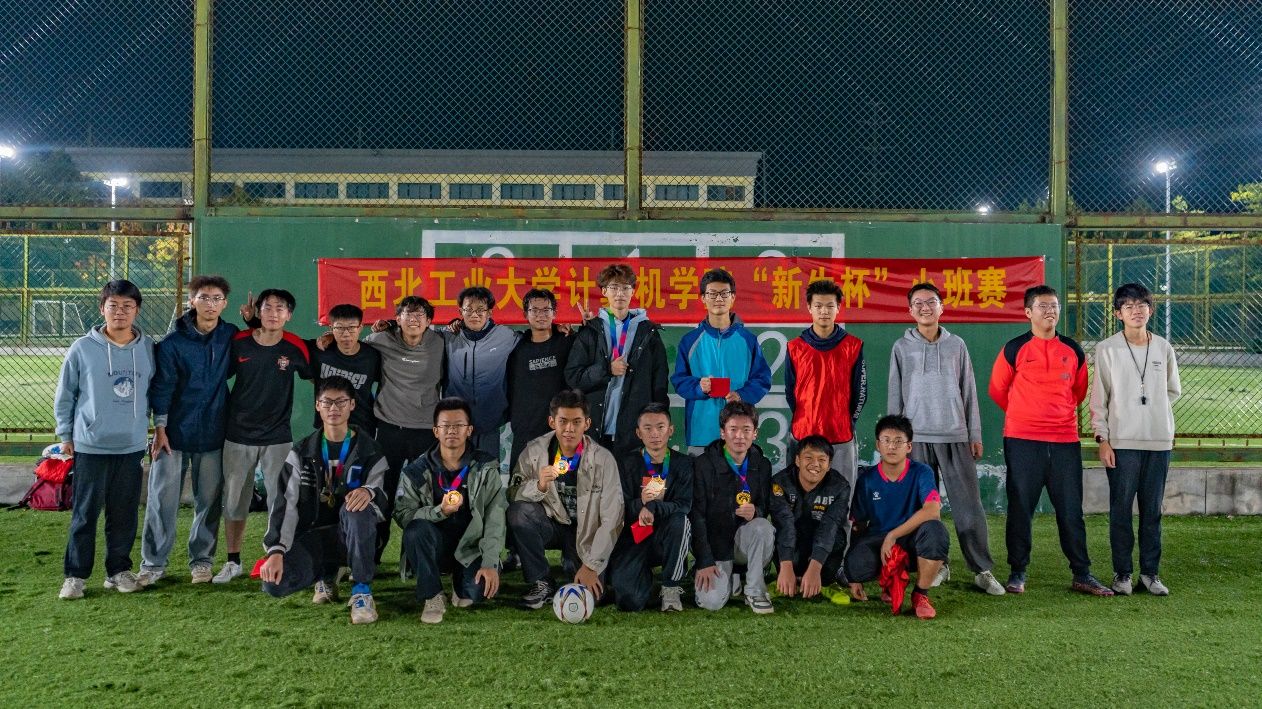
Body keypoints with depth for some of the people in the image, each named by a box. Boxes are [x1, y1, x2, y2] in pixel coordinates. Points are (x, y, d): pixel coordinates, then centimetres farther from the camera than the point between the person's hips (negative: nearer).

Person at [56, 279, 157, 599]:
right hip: (90, 446, -2)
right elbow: (64, 395, 3)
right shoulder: (82, 348, -5)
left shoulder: (148, 348, 2)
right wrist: (65, 435, 4)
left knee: (125, 513, 8)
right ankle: (75, 575, 12)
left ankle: (119, 570, 21)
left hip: (132, 446, 2)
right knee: (85, 513, 2)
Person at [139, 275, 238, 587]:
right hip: (175, 432, -2)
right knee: (163, 499, 1)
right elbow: (162, 386, -4)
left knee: (209, 500, 9)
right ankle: (154, 563, 13)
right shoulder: (173, 342, -5)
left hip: (213, 434, 2)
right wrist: (160, 427, -7)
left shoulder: (232, 337, 2)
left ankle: (201, 559, 22)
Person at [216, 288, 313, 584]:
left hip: (278, 438, -1)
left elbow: (312, 377, 9)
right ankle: (233, 562, 25)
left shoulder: (296, 347, -8)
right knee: (233, 502, 10)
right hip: (238, 435, 1)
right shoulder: (238, 342, -5)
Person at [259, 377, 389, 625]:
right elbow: (285, 504, -7)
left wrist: (370, 491, -36)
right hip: (312, 537, 2)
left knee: (357, 507, -36)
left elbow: (383, 501, -10)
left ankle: (362, 590, -21)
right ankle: (325, 575, 10)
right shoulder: (301, 453, 4)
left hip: (352, 536, -1)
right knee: (273, 583, -26)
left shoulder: (369, 452, 1)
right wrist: (276, 551, -21)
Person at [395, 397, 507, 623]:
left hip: (471, 548, 0)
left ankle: (460, 580, 12)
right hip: (434, 549, 0)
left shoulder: (486, 468, -3)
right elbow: (402, 514, -13)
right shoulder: (417, 471, -2)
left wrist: (490, 563, -22)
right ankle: (433, 597, -13)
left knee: (479, 590, -27)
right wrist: (440, 512, -30)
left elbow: (495, 519, -11)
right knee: (416, 529, -31)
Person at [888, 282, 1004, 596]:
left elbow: (969, 392, 10)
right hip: (916, 437, 0)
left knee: (969, 505, -3)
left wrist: (975, 434, 7)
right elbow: (895, 395, 7)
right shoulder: (902, 348, 7)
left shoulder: (956, 345, 10)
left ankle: (982, 569, 2)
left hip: (955, 436, 0)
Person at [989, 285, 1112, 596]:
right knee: (1020, 508, 2)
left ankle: (1082, 574, 14)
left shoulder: (1073, 351, 9)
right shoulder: (1014, 349, -1)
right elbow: (998, 390, 8)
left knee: (1071, 509, 6)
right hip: (1022, 441, -3)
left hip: (1065, 441, 3)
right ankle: (1017, 573, 10)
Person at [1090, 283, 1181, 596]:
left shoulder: (1164, 348, 8)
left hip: (1159, 441, 3)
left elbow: (1173, 390, 20)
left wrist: (1150, 406, 6)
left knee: (1152, 510, 7)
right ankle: (1122, 573, 10)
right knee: (1121, 509, 1)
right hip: (1122, 441, -3)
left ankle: (1150, 572, 16)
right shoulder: (1107, 349, -1)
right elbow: (1099, 397, -2)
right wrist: (1102, 438, -7)